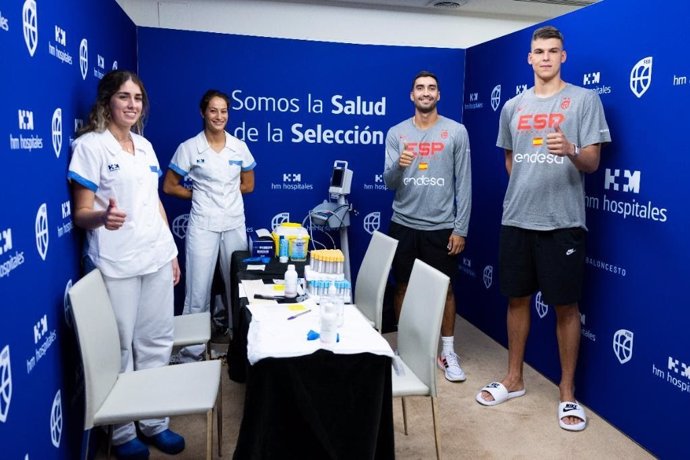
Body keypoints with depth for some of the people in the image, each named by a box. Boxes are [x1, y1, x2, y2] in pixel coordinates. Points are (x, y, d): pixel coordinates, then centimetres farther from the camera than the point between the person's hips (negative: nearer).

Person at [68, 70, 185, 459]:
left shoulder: (145, 145, 12)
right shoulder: (90, 145, -7)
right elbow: (81, 213, -10)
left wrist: (172, 251, 15)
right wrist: (103, 216, -33)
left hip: (157, 258, 6)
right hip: (116, 265, -6)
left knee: (157, 342, 12)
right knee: (120, 349, 4)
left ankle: (154, 422, 28)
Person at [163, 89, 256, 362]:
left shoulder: (239, 147, 5)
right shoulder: (189, 148, -4)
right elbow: (169, 186, 1)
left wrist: (218, 193, 5)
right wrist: (199, 195, 2)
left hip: (235, 224, 3)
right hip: (203, 226, -3)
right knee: (198, 291, 0)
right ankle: (192, 352, 12)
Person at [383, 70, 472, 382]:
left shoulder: (456, 131, 0)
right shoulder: (396, 133, 4)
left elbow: (464, 184, -2)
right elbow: (388, 182, -2)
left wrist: (460, 228, -6)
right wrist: (399, 166, -25)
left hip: (441, 227, -1)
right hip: (403, 225, 2)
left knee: (444, 289, 7)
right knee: (402, 287, 11)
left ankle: (448, 352, 22)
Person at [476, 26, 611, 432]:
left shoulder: (584, 99, 0)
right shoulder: (512, 107, 12)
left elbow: (593, 163, -6)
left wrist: (570, 151, -26)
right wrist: (522, 193, 15)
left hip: (563, 222, -4)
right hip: (516, 220, 4)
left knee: (566, 306, 3)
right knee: (518, 298, 12)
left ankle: (568, 391, 19)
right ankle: (514, 379, 27)